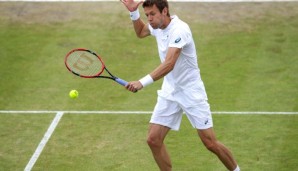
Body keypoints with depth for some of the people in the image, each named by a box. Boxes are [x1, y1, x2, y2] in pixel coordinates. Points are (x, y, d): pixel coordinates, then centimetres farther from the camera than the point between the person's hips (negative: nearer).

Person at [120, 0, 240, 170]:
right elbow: (140, 32, 27)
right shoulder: (157, 26, 1)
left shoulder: (179, 29, -24)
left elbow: (169, 64, -36)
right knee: (153, 139, -4)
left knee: (211, 143, -5)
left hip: (191, 91, -7)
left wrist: (142, 82, -46)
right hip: (169, 92, 7)